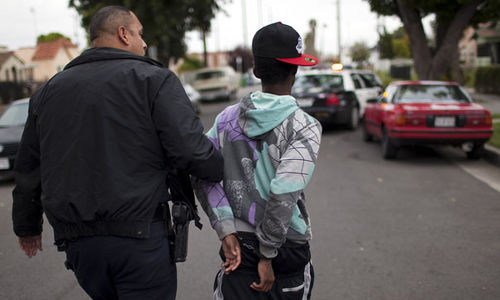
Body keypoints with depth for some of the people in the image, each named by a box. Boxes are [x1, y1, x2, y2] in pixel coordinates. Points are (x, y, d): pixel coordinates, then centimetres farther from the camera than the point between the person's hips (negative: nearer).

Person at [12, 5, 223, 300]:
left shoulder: (49, 90, 13)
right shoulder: (154, 79, -5)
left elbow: (28, 168, 19)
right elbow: (190, 149, -15)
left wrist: (27, 226, 31)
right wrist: (227, 170, 5)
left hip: (77, 242, 6)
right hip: (139, 236, -5)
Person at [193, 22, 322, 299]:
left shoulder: (227, 118, 1)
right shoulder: (304, 126, -13)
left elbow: (202, 177, -6)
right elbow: (283, 193, -22)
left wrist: (226, 231, -6)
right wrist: (268, 255, -13)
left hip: (238, 247, 3)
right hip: (288, 250, -2)